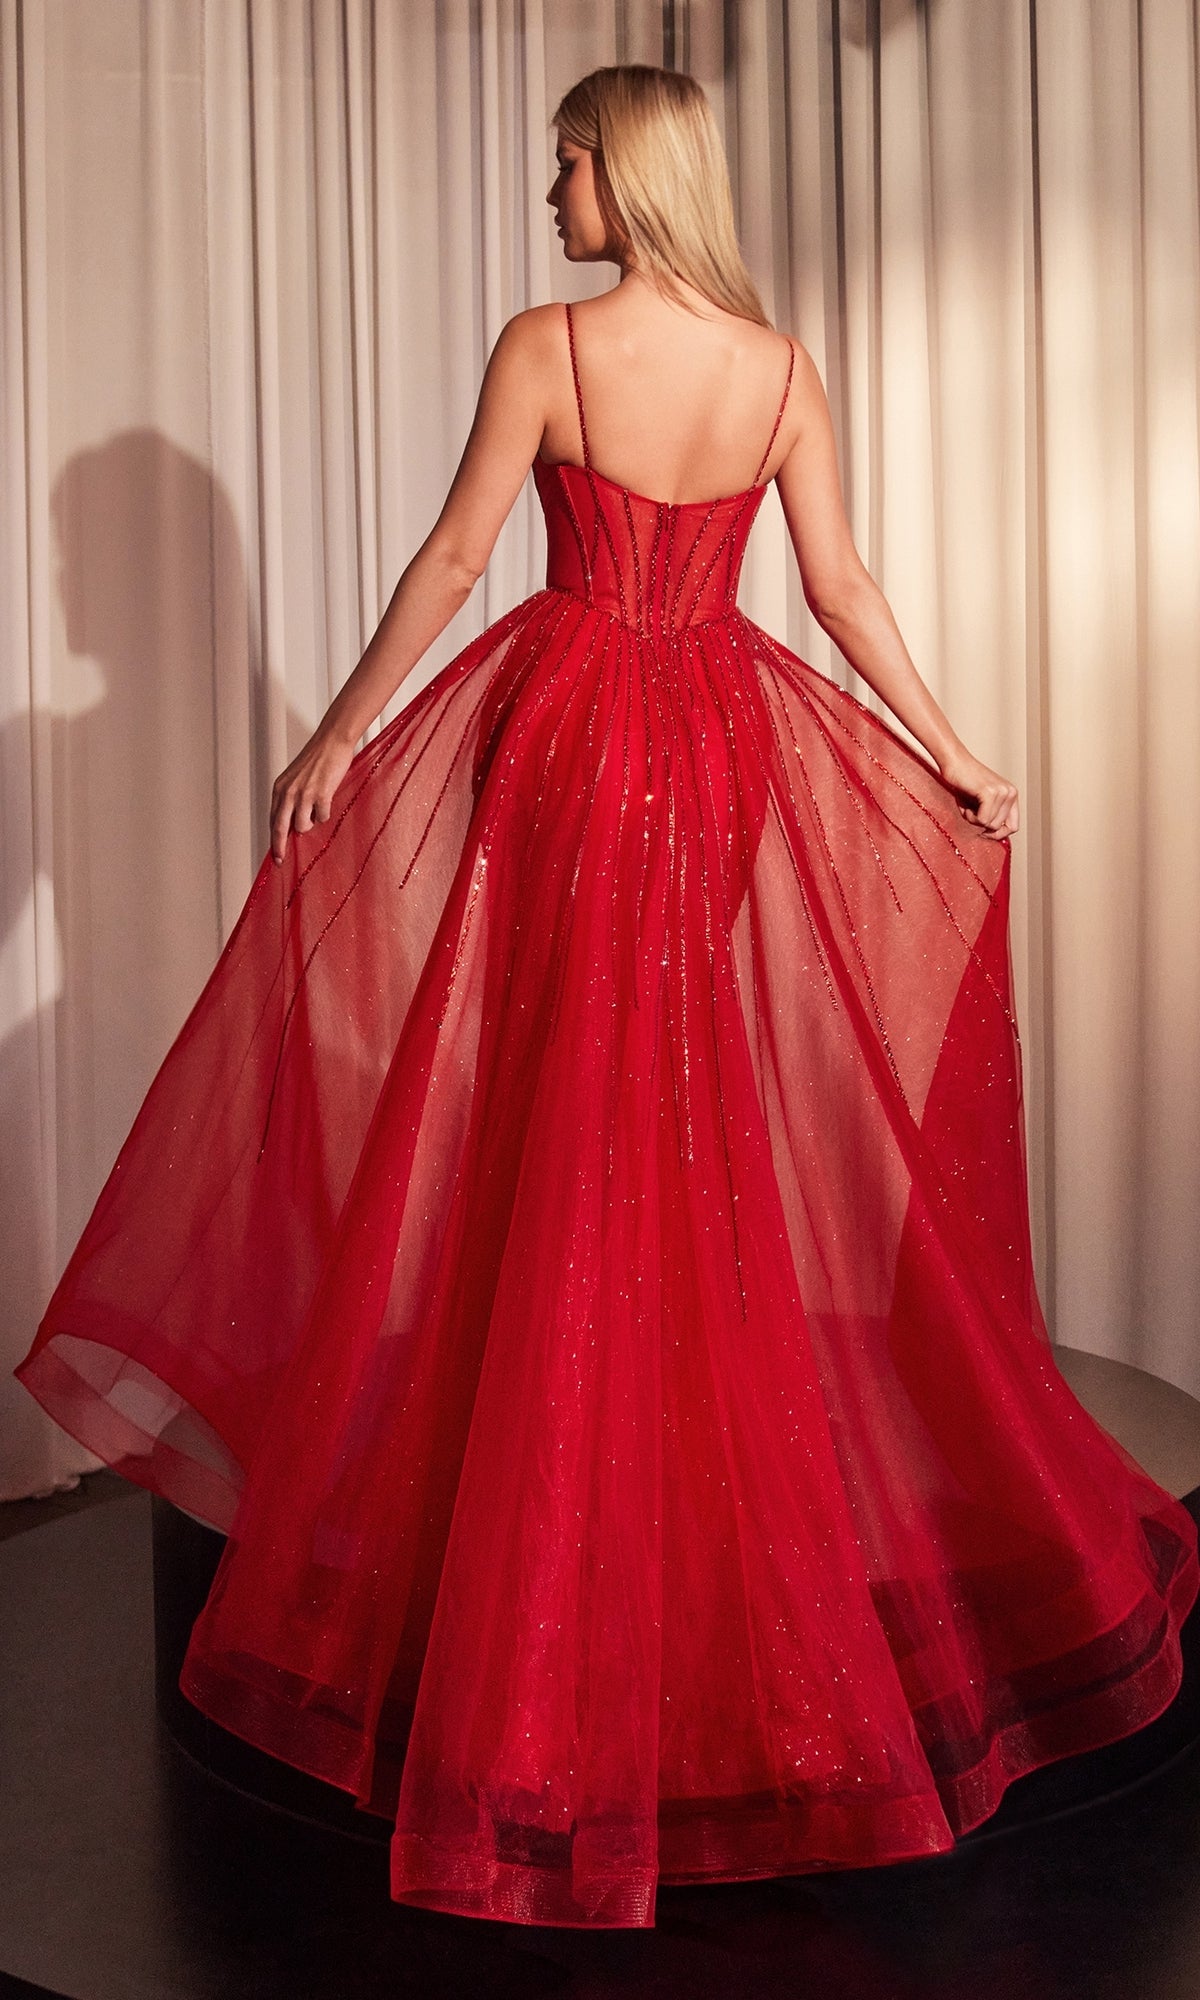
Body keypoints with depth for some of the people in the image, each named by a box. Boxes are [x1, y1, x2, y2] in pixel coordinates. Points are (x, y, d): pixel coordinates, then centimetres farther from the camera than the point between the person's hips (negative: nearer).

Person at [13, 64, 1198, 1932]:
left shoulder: (544, 347, -9)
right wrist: (955, 758, 11)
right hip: (727, 743, 4)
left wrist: (338, 734, 2)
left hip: (566, 730, -3)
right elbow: (843, 585, 1)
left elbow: (455, 559, -8)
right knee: (711, 1154, 15)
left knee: (566, 1154, 6)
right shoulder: (784, 363, 1)